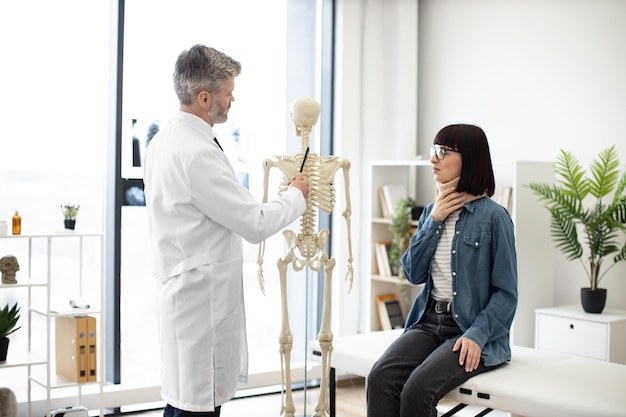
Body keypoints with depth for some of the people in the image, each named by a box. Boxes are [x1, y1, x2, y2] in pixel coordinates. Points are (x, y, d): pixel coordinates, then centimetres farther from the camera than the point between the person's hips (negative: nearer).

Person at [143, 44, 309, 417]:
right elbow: (256, 225, -19)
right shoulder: (197, 153, -22)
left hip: (184, 289, 10)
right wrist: (297, 195, -2)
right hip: (203, 299, -10)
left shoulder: (163, 141, 9)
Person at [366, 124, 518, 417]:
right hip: (429, 321, 5)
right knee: (380, 378, -22)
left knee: (419, 387, -29)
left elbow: (506, 292, -7)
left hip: (472, 330, -5)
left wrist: (477, 335, -20)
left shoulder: (493, 216, -6)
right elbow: (413, 274, 5)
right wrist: (434, 220, -3)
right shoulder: (432, 211, 12)